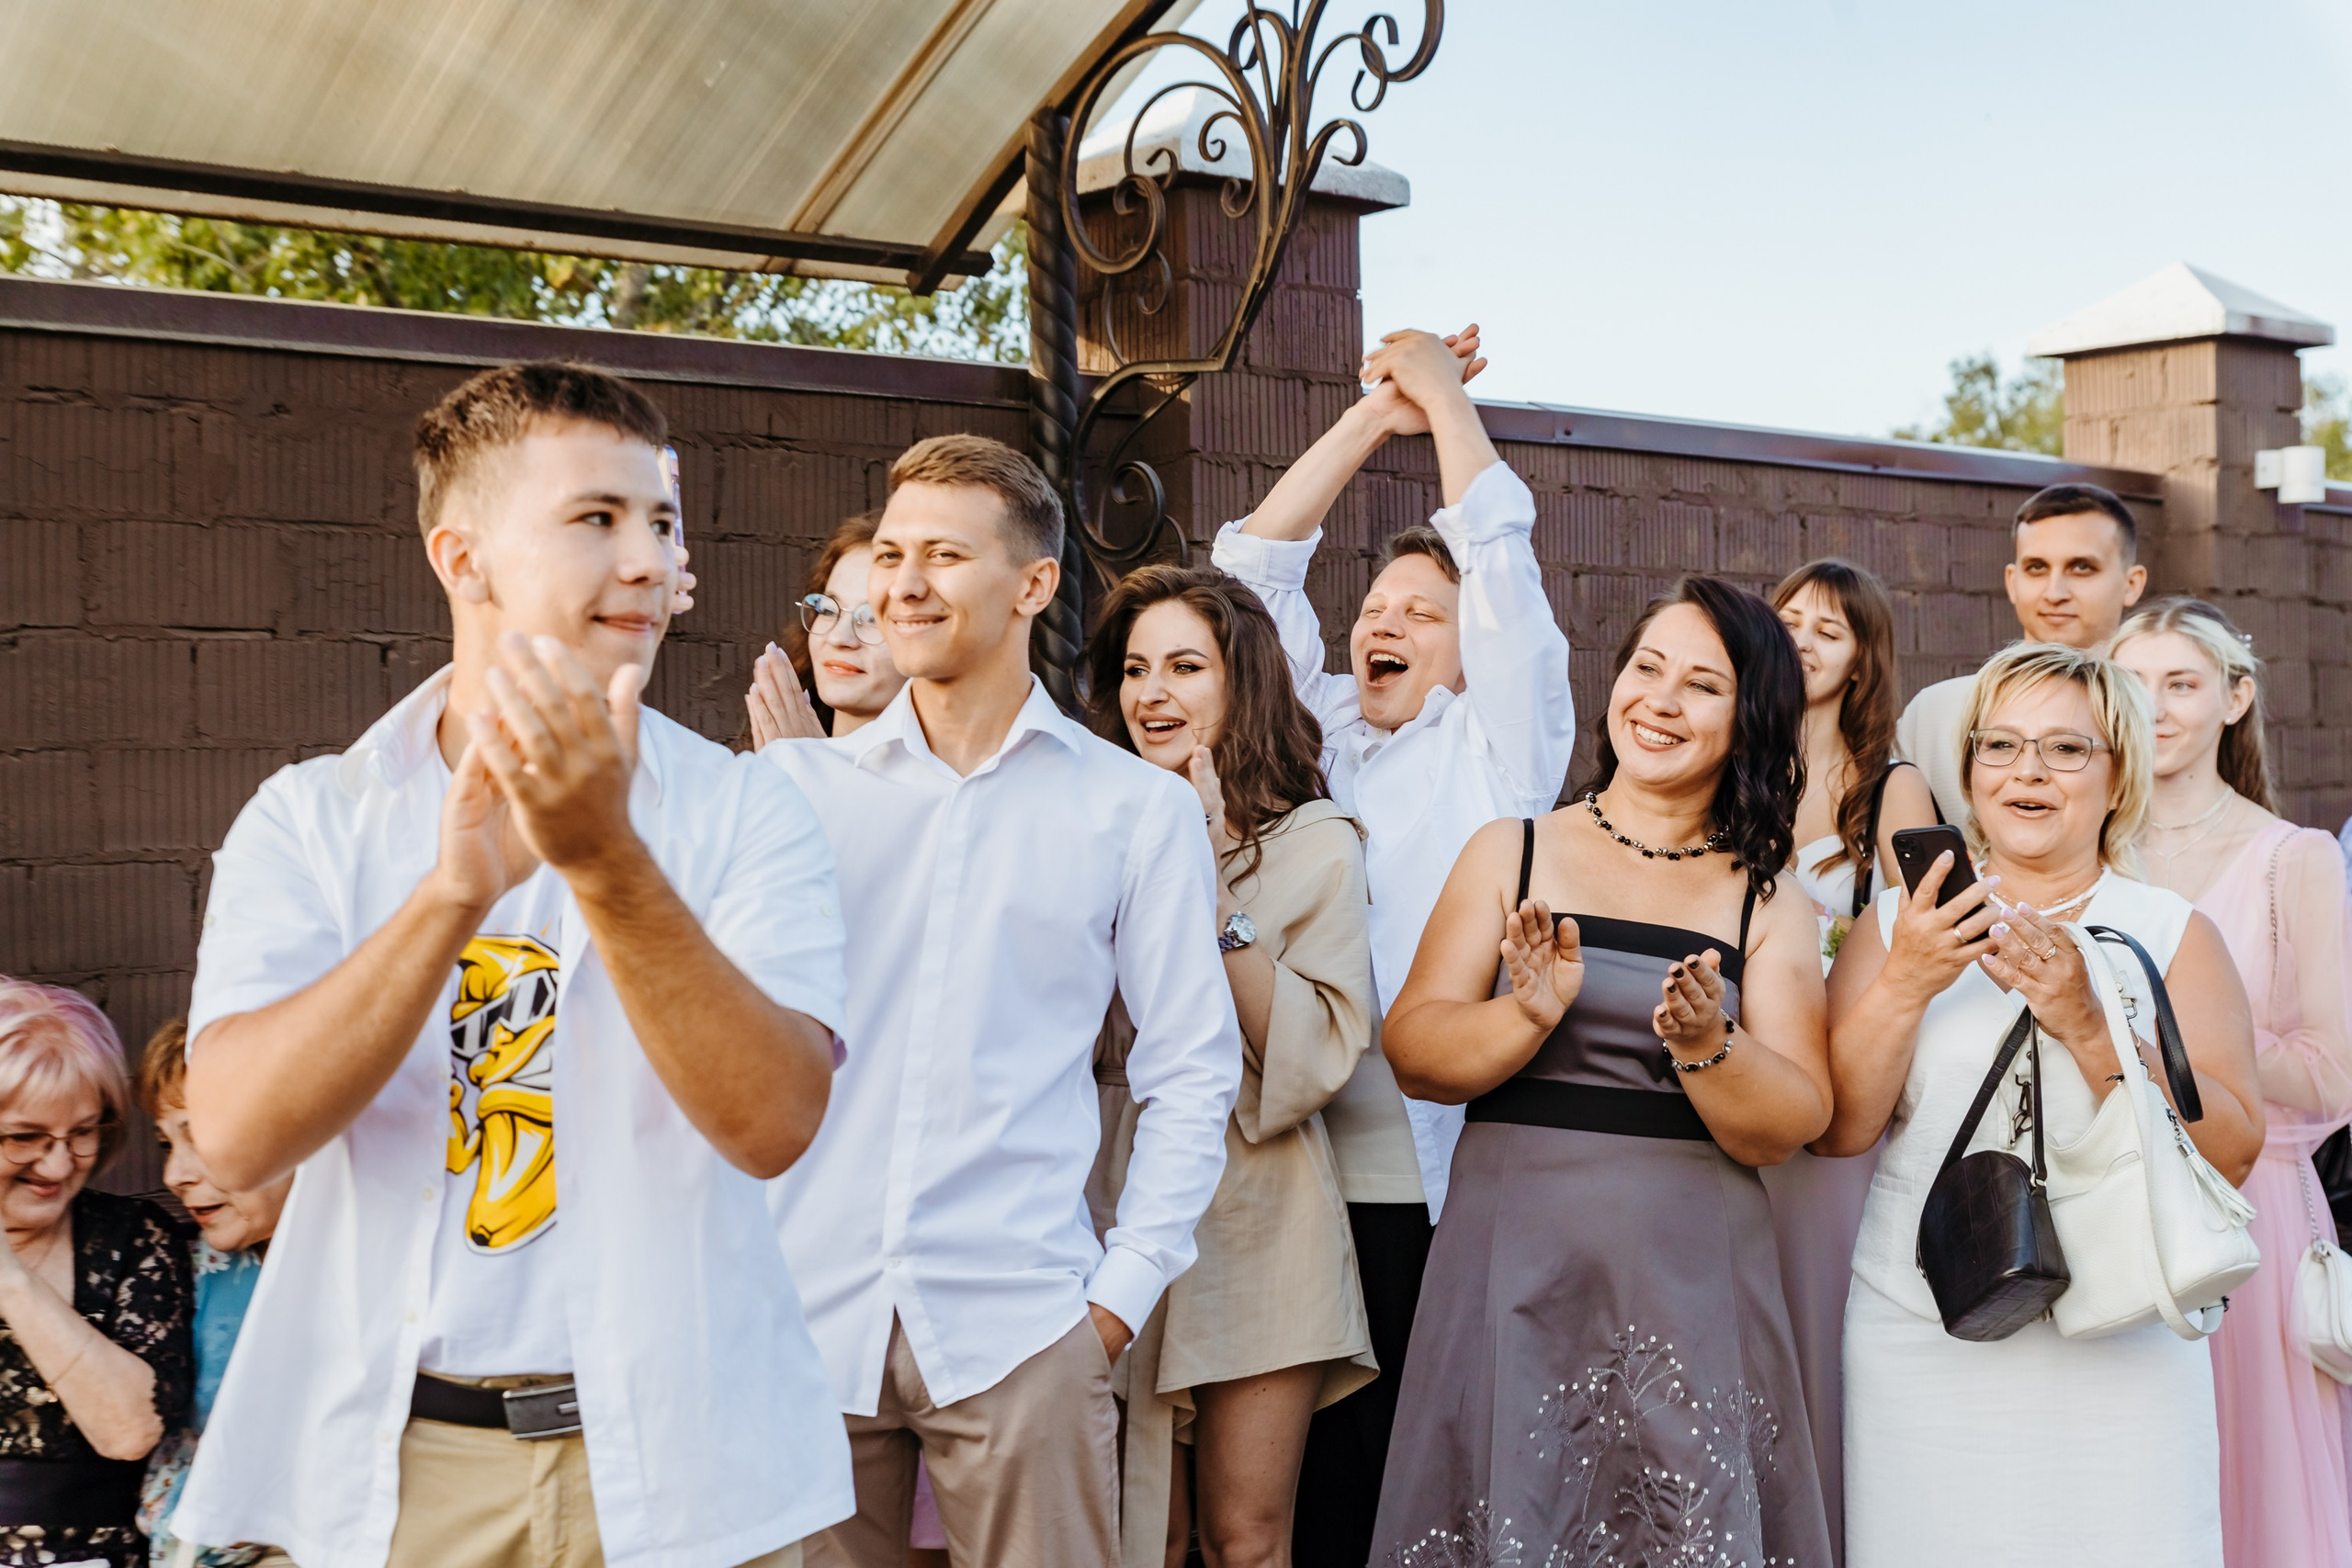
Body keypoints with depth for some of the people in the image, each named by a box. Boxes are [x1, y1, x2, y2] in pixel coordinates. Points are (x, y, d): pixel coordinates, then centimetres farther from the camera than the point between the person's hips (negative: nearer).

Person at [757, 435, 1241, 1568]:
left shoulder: (1136, 808, 5)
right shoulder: (793, 783, 7)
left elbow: (1192, 1069, 6)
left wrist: (1124, 1290, 0)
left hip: (1016, 1327, -1)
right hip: (799, 1307, 1)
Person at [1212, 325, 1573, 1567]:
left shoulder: (1500, 747, 6)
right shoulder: (1322, 743, 17)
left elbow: (1501, 556, 0)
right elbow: (1251, 569, 14)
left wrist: (1444, 391, 10)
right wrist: (1377, 411, 14)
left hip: (1434, 1187, -4)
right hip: (1297, 1175, 4)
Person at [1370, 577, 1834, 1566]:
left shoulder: (1767, 901, 7)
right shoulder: (1512, 854, 6)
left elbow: (1790, 1127, -1)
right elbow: (1413, 1055, -2)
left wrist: (1705, 1048, -19)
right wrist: (1530, 1014, -19)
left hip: (1693, 1280, 1)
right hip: (1515, 1263, 0)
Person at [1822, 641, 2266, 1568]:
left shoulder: (2173, 934, 6)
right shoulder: (1902, 922, 8)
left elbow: (2231, 1157, -4)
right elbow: (1838, 1129, -1)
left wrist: (2089, 1028, -15)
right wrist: (1905, 984, -14)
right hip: (1919, 1345, 1)